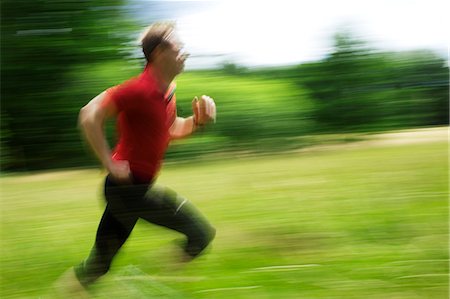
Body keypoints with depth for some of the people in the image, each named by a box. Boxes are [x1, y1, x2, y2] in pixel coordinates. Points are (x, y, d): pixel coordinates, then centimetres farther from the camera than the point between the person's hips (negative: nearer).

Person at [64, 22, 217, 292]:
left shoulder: (168, 91, 11)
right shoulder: (141, 89, -19)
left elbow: (172, 131, 25)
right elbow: (90, 116, -23)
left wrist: (198, 120, 6)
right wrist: (110, 163, -22)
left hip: (134, 188, 9)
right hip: (130, 186, -9)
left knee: (99, 265, 15)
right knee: (202, 233, -7)